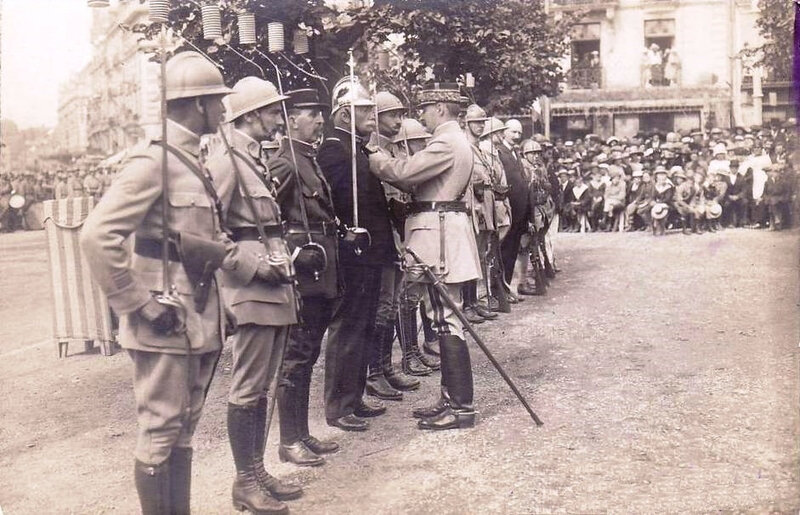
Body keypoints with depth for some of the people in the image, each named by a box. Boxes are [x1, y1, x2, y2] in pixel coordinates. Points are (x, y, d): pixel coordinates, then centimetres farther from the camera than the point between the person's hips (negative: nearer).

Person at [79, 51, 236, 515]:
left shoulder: (195, 163, 14)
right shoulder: (154, 162, -14)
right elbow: (98, 236, -23)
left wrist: (251, 268, 6)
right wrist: (139, 306, -20)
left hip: (198, 320, 9)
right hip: (166, 324, -9)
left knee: (184, 429, 16)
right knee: (161, 431, 0)